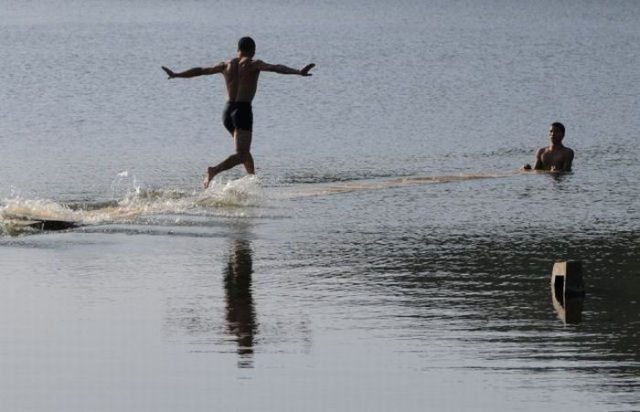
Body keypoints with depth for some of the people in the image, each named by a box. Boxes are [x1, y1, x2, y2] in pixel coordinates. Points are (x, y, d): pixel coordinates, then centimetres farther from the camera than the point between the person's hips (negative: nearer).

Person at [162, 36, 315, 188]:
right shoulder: (252, 64, -3)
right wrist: (298, 72, -28)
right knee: (241, 155, -14)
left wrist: (175, 75, 33)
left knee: (245, 150, 23)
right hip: (243, 109, -7)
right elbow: (275, 68, -19)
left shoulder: (227, 65, 13)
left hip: (228, 110, 7)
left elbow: (200, 71, 20)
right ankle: (214, 170, -36)